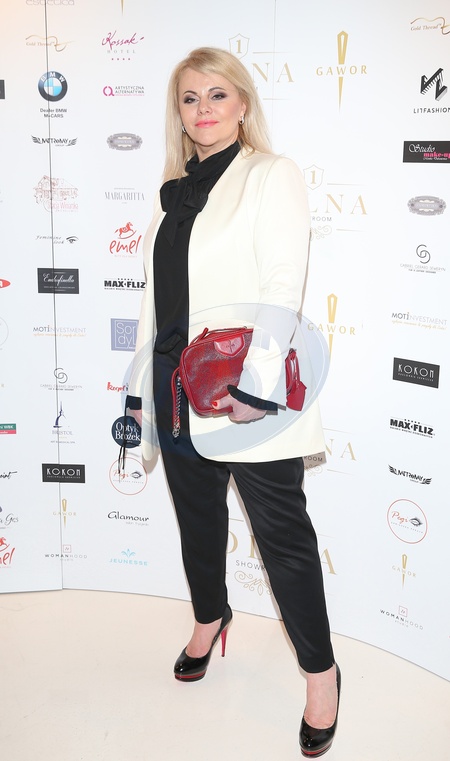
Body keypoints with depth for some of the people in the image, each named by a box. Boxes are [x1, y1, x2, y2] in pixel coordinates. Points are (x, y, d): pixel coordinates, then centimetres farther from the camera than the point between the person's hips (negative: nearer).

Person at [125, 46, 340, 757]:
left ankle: (321, 672, 20)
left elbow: (281, 291, -14)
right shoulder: (175, 191, 15)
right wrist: (142, 384, 14)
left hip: (246, 396, -6)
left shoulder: (274, 176, -4)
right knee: (198, 519, 20)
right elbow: (156, 295, 15)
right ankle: (209, 619, 45)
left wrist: (255, 384, -23)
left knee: (282, 534, 2)